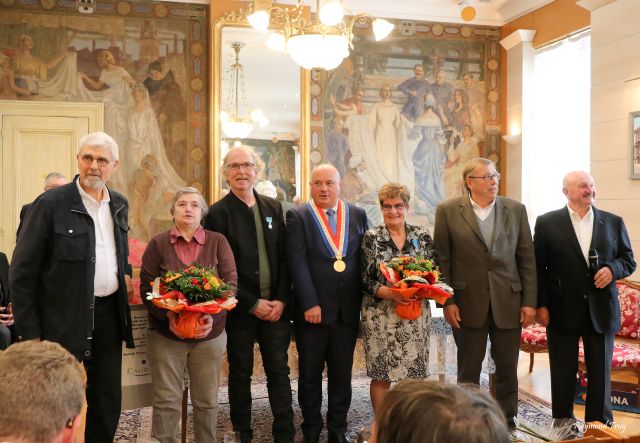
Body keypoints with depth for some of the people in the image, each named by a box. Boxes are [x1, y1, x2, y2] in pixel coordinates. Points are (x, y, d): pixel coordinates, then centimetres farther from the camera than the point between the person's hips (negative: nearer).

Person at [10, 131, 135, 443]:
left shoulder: (120, 204, 7)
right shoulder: (50, 203, -11)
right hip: (65, 320, -5)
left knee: (108, 402, 15)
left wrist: (126, 272, 7)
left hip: (109, 315, 6)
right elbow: (22, 273, -10)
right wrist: (30, 334, -11)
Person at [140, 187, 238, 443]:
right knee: (166, 401, 5)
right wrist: (169, 315, -18)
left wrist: (213, 316, -17)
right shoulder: (157, 244, 1)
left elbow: (231, 282, -3)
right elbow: (147, 288, -3)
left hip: (210, 334, 1)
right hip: (165, 334, 0)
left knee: (207, 400, 9)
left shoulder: (218, 242, 2)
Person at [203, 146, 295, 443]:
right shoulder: (218, 213, -5)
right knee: (240, 374, 10)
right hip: (240, 308, -3)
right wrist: (252, 304, -11)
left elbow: (284, 258, 6)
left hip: (276, 306, 3)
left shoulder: (273, 208, 7)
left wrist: (281, 300, -4)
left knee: (279, 371, 7)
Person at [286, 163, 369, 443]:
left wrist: (364, 299, 0)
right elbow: (298, 263, -10)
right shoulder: (297, 216, -2)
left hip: (348, 309, 3)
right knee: (310, 373, 10)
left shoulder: (358, 215, 7)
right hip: (313, 308, -2)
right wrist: (309, 304, -15)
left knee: (342, 373, 12)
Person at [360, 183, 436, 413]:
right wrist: (389, 293, -20)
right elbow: (365, 279, -4)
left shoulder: (422, 235, 7)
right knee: (381, 375, 3)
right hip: (381, 315, -2)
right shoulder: (371, 238, 0)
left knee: (414, 372, 5)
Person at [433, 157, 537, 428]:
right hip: (468, 302, -2)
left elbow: (527, 259, 5)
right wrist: (447, 302, -7)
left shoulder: (516, 210, 5)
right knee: (468, 370, 8)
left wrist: (529, 302, 0)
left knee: (507, 368, 10)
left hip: (508, 301, 2)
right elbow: (442, 260, -2)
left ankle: (506, 421, 27)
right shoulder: (448, 211, -1)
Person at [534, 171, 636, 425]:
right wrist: (540, 305, -6)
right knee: (563, 373, 8)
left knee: (600, 372, 9)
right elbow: (537, 267, -1)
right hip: (562, 311, -2)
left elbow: (629, 260, 10)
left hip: (601, 311, 2)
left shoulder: (614, 222, 6)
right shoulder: (547, 223, -1)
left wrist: (612, 269, -12)